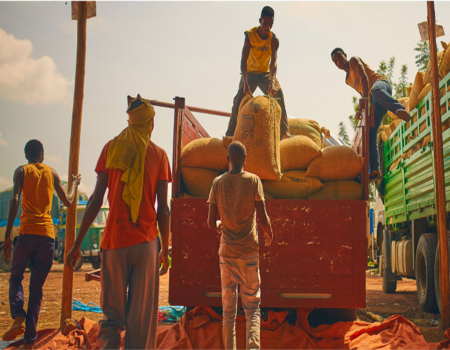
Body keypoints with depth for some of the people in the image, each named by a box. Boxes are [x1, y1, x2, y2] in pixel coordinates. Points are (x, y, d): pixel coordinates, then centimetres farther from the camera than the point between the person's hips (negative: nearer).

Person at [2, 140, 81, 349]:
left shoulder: (21, 171, 6)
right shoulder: (52, 173, 15)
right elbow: (68, 202, 21)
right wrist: (75, 184, 41)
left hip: (27, 232, -2)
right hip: (47, 234, 2)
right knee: (37, 286, 7)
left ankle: (18, 318, -13)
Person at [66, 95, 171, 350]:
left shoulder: (112, 148, 5)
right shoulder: (159, 154, 2)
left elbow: (96, 199, 0)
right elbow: (163, 209, 0)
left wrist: (78, 243, 5)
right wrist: (165, 250, 10)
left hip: (114, 239, 1)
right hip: (146, 241, -1)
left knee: (112, 311, 12)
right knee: (142, 315, 8)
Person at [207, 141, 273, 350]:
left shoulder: (218, 183, 2)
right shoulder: (253, 181, -4)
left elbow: (211, 223, 0)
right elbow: (263, 219, -9)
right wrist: (269, 234, 12)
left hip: (226, 253, 2)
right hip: (249, 253, -2)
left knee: (228, 309, 10)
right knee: (252, 307, 4)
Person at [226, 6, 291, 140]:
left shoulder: (274, 40, -14)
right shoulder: (250, 35, -17)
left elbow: (274, 62, -26)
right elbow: (243, 60, -25)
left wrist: (272, 81, -44)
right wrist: (245, 82, -38)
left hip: (266, 74, 2)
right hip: (250, 73, -2)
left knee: (279, 98, -10)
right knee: (239, 100, -16)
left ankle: (285, 134, -7)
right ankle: (230, 134, -16)